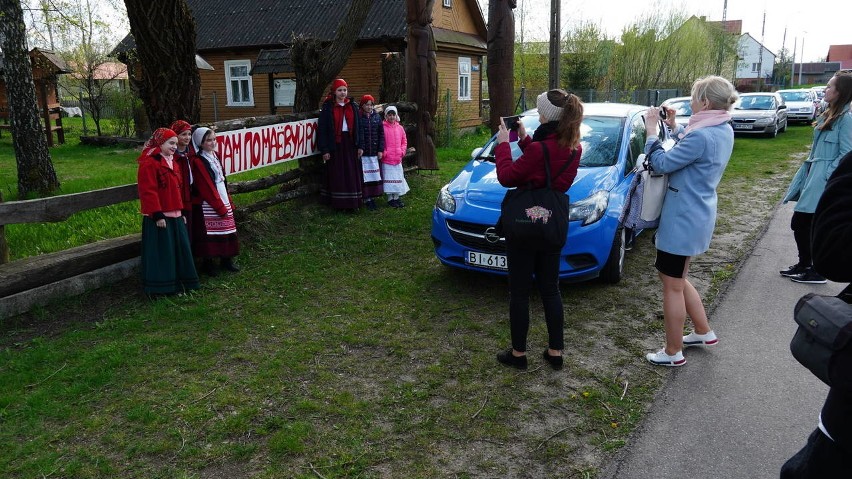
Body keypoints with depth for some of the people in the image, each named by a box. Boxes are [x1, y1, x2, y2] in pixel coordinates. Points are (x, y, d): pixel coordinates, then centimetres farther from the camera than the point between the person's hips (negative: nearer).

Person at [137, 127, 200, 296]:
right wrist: (157, 215, -20)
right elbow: (148, 192, -18)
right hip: (159, 218, -9)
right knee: (161, 252, -3)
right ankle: (158, 288, 7)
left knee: (180, 249, 13)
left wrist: (181, 212, 19)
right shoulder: (149, 163, -13)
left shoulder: (172, 163, 16)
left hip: (175, 216, 9)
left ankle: (179, 282, 24)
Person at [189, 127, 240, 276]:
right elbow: (207, 188, -14)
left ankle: (226, 260, 22)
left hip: (222, 201, 8)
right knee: (209, 234, -3)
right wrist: (220, 207, -12)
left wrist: (228, 202, 13)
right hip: (207, 205, -8)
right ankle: (207, 263, 9)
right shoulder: (198, 161, -12)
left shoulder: (215, 156, 12)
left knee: (226, 232, 10)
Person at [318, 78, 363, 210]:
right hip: (335, 144, -3)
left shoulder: (353, 106, 8)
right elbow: (323, 129, -5)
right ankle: (338, 203, 8)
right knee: (336, 175, 1)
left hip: (350, 144, 3)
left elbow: (358, 127, 7)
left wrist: (360, 146, 0)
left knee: (352, 174, 4)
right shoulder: (327, 107, -1)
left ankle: (352, 202, 11)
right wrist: (324, 150, -10)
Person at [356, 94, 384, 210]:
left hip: (375, 152, 3)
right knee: (365, 176, -2)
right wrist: (359, 148, -20)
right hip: (363, 153, -3)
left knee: (375, 175, 6)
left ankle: (372, 197, 15)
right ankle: (366, 199, 3)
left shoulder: (377, 117, 8)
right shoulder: (358, 117, -2)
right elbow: (358, 134, -10)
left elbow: (381, 134, 7)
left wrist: (381, 150, 0)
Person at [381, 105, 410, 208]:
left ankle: (397, 197, 20)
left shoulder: (400, 128, 9)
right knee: (389, 177, -2)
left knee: (398, 177, 10)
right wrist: (383, 152, -13)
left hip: (398, 158, 5)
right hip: (387, 159, -5)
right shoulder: (382, 127, -7)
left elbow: (404, 141, 15)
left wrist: (402, 151, 3)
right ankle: (390, 198, 6)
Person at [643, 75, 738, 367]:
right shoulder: (724, 131, 6)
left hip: (682, 219, -10)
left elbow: (661, 164, -19)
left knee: (672, 286, 3)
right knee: (677, 279, 24)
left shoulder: (701, 136, -24)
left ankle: (673, 353, 15)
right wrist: (674, 127, 12)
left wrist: (652, 131, -8)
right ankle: (704, 333, 36)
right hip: (696, 216, 10)